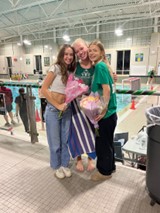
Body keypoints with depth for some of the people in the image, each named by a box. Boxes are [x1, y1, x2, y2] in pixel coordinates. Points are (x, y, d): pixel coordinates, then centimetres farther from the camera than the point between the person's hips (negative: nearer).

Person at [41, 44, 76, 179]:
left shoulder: (71, 71, 9)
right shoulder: (56, 68, -9)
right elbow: (44, 89, -15)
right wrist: (57, 105, -16)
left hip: (67, 109, 5)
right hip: (53, 110, -5)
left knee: (65, 140, 14)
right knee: (55, 142, 9)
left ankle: (65, 165, 35)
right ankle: (57, 166, 32)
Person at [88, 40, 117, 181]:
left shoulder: (100, 66, -13)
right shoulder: (102, 66, 13)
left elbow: (106, 90, -21)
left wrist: (103, 111, -22)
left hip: (106, 114, -9)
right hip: (109, 113, 9)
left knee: (102, 143, 7)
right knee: (107, 142, 21)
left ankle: (105, 171, 26)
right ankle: (110, 167, 39)